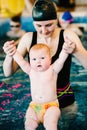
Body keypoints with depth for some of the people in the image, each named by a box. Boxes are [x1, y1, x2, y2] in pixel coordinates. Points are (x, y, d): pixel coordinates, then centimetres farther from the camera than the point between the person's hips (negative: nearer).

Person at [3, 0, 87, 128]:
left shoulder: (67, 36, -14)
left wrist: (76, 50, -40)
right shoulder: (28, 39, -10)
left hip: (65, 99, -1)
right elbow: (8, 73, -8)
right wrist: (9, 55, -29)